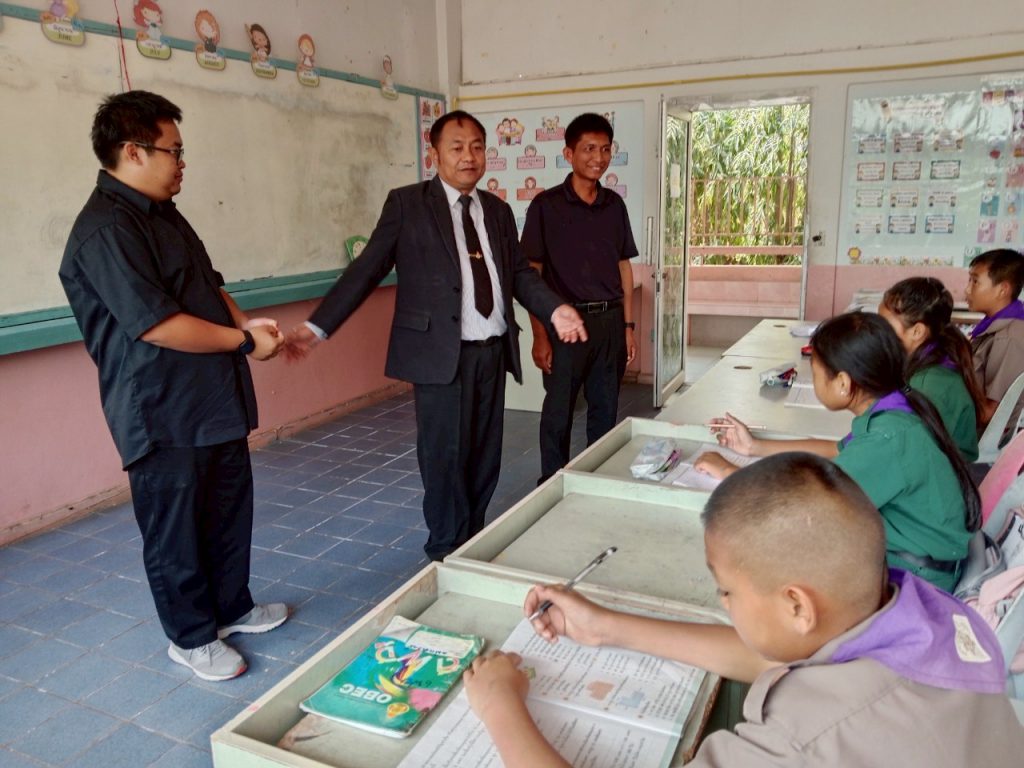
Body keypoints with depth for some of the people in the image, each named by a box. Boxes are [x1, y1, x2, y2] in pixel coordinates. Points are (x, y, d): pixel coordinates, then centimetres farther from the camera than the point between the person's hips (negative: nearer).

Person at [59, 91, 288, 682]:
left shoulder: (164, 214, 12)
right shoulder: (105, 231, -19)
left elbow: (209, 285, 18)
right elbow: (159, 325, -25)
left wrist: (248, 325, -2)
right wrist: (245, 340, -15)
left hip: (216, 401, 10)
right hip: (163, 416, -9)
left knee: (230, 510, 20)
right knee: (176, 529, 8)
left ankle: (233, 607, 38)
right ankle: (192, 638, 25)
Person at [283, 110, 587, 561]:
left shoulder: (498, 211, 14)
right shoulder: (407, 204, -2)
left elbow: (520, 272, 13)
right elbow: (367, 269, -4)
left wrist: (554, 308, -5)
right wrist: (318, 326, -11)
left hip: (492, 350, 5)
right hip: (441, 351, -5)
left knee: (485, 454, 12)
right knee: (445, 455, 1)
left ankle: (474, 542, 30)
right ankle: (448, 551, 19)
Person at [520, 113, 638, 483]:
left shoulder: (614, 205, 7)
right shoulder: (546, 205, -7)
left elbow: (623, 267, 13)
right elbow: (531, 274, -7)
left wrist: (628, 325, 8)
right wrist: (540, 335, -11)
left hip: (610, 320, 4)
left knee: (605, 410, 13)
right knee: (558, 412, 5)